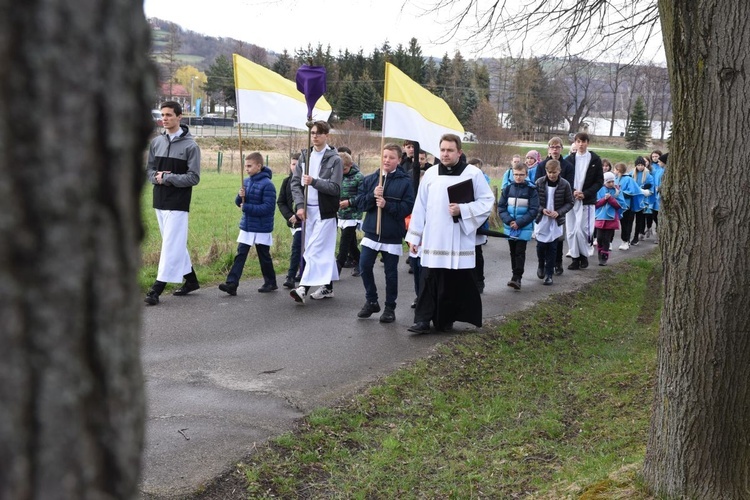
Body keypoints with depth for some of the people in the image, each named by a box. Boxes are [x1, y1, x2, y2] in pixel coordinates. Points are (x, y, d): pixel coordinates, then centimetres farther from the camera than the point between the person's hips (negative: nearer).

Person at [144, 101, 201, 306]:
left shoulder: (190, 145, -9)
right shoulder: (156, 142, 8)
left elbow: (193, 178, -11)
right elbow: (149, 169, 13)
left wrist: (167, 177, -15)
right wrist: (157, 177, -9)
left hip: (177, 203, -6)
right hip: (160, 201, 7)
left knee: (171, 245, -7)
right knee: (176, 244, 14)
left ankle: (157, 289, -7)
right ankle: (191, 280, 27)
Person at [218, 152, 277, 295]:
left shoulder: (267, 184, -17)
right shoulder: (247, 182, 6)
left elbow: (267, 207, -22)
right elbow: (239, 203, 13)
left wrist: (246, 207, -20)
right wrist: (240, 196, -11)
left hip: (261, 229, -6)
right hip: (246, 226, 6)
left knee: (264, 257, 8)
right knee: (240, 255, 0)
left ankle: (271, 283, 24)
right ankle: (232, 283, -4)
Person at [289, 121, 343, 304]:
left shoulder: (334, 159, -4)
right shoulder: (305, 156, 11)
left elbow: (335, 188, -9)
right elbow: (295, 183, 7)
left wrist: (314, 181, -21)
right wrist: (300, 205, -5)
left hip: (324, 211, -5)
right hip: (307, 210, 5)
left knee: (315, 250, -11)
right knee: (324, 251, 11)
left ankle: (303, 288, -16)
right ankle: (327, 287, 18)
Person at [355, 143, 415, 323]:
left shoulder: (405, 182, -5)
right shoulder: (370, 179, 5)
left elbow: (408, 207, -11)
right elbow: (360, 202, 3)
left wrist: (386, 204, -20)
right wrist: (372, 196, -15)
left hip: (393, 236, -3)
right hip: (371, 232, 3)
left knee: (391, 273, 6)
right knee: (364, 267, 1)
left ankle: (390, 308, 19)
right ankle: (371, 301, 20)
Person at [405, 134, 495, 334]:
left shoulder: (473, 174, -2)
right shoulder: (430, 174, 6)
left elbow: (487, 201, -1)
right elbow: (420, 207, 7)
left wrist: (463, 209, -15)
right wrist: (413, 235, 6)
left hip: (460, 240, -1)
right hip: (433, 239, 1)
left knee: (456, 282, 5)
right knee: (429, 281, -2)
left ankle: (446, 319, 18)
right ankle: (423, 319, 1)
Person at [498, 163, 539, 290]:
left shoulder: (531, 190, -6)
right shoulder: (507, 189, 2)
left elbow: (533, 210, -9)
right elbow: (501, 207, 2)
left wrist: (519, 223, -16)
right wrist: (509, 220, -13)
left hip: (524, 228, -3)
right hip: (510, 227, 4)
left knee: (520, 252, -7)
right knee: (513, 252, 11)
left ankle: (517, 277, -8)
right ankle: (516, 276, 21)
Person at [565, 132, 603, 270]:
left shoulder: (595, 159, 1)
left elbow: (600, 181, 0)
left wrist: (585, 194, -11)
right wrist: (572, 191, -11)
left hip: (586, 200, -3)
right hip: (571, 200, 3)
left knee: (581, 230, -9)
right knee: (571, 231, 2)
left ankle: (584, 255, 11)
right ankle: (575, 258, 12)